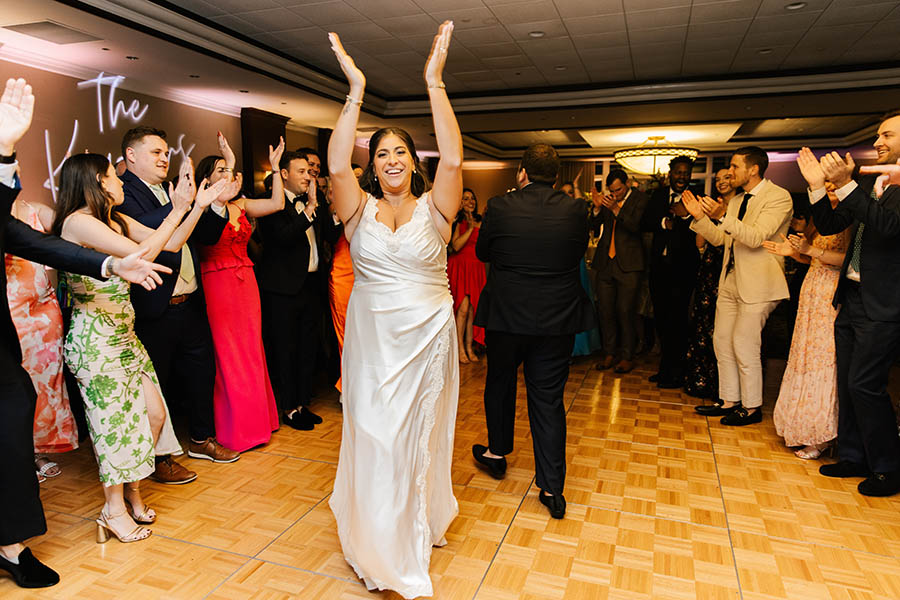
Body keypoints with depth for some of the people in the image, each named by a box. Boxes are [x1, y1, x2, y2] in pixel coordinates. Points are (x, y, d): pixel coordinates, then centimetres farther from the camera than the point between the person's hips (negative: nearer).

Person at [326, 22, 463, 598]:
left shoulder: (434, 207, -2)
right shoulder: (360, 209, -1)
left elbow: (453, 158, -18)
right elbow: (336, 165, -18)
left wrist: (435, 82, -21)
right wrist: (356, 92, -22)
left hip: (428, 338, 0)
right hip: (372, 339, 0)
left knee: (422, 435, 15)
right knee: (375, 437, 7)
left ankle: (421, 523, 40)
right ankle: (381, 543, 28)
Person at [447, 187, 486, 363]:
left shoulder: (480, 222, 13)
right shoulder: (456, 222, -2)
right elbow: (456, 246, -14)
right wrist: (469, 228, -13)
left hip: (476, 267, 5)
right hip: (460, 267, -5)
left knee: (473, 308, 3)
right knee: (463, 307, -10)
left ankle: (469, 347, 11)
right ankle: (460, 348, 0)